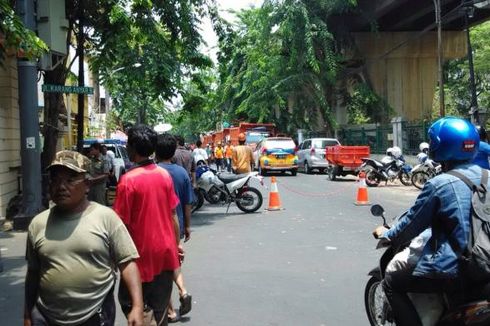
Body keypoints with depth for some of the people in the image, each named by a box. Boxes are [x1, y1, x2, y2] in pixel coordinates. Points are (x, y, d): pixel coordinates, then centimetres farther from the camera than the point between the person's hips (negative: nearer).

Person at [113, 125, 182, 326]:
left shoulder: (128, 179, -16)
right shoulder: (164, 175, 0)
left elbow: (122, 223, -14)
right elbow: (173, 216, 6)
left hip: (142, 253, -5)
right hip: (166, 251, 5)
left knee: (129, 302, 14)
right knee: (160, 309, 15)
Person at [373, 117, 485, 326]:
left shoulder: (438, 184, -16)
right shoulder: (483, 176, 3)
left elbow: (412, 224, -6)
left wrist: (386, 235, 12)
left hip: (451, 269, -7)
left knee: (391, 284, 7)